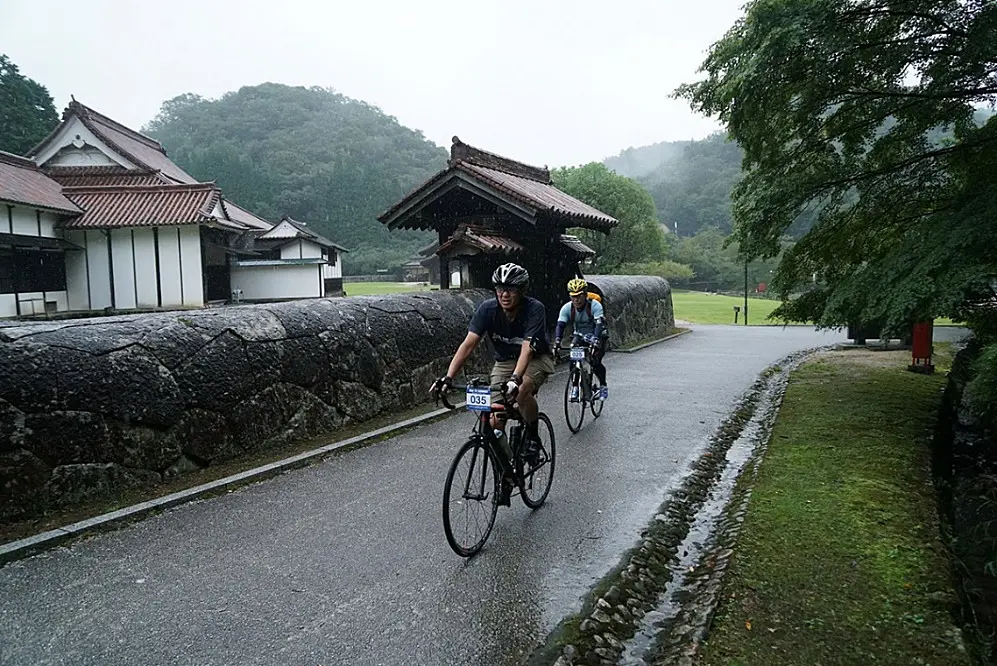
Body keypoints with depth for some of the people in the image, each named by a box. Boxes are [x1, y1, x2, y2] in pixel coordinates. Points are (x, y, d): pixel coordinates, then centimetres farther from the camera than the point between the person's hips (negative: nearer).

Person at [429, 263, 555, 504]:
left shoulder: (535, 309, -27)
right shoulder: (487, 309, -19)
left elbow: (527, 348, -39)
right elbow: (468, 344, -26)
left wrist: (515, 379, -55)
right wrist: (448, 377, -38)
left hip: (537, 359, -3)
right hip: (504, 362, 3)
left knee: (522, 392, -37)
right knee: (494, 423, -11)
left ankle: (533, 436, -7)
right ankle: (506, 476, 7)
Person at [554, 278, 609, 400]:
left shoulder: (594, 305, -26)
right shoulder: (567, 308, -17)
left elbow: (599, 324, -37)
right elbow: (560, 325, -26)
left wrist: (595, 339, -55)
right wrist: (557, 340, -44)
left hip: (597, 337, -3)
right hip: (579, 336, 3)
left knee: (595, 362, -20)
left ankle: (603, 386, 6)